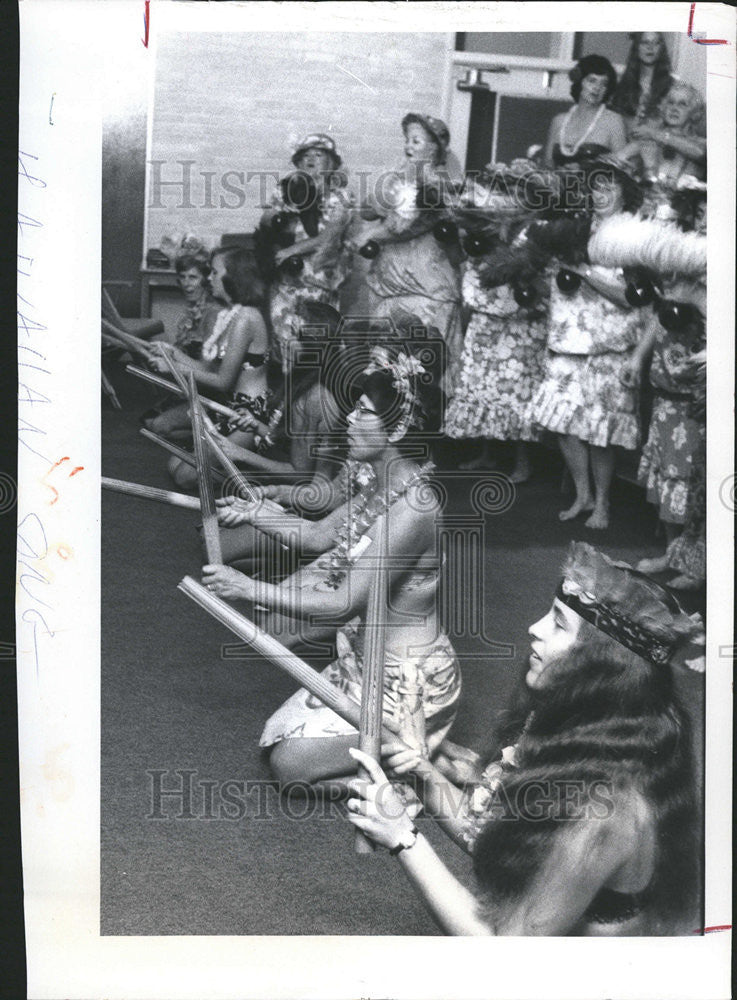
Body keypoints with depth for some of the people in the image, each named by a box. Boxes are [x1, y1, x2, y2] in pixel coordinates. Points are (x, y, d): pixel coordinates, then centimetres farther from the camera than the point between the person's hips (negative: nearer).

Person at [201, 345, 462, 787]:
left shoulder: (413, 508, -28)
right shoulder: (384, 489, 2)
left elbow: (344, 604, -28)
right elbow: (317, 535, 14)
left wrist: (249, 588, -22)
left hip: (408, 683, -9)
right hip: (370, 662, 9)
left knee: (290, 764, -7)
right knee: (278, 737, 13)